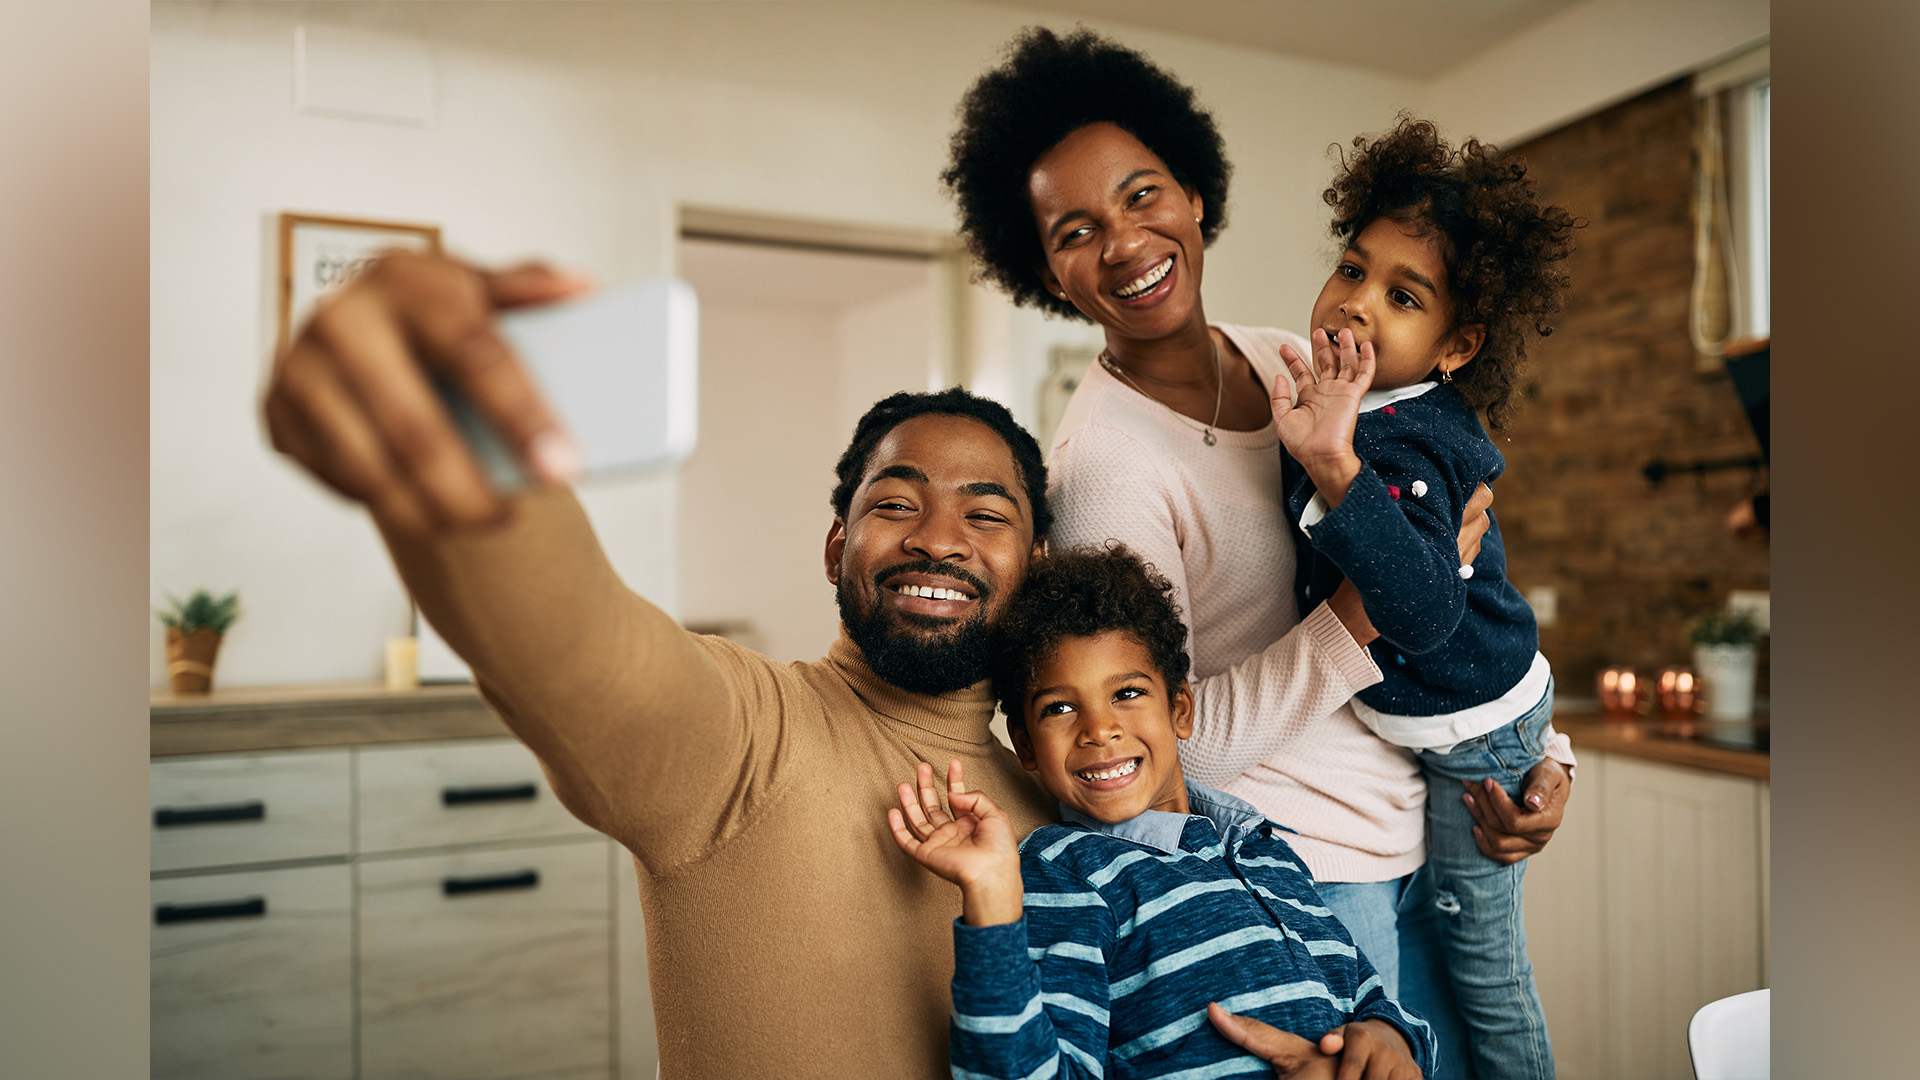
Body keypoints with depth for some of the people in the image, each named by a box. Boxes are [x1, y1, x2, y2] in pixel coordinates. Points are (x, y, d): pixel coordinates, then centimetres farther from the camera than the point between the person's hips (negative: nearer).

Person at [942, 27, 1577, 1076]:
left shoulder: (1298, 363, 2)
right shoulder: (1100, 466, -21)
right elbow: (1180, 748, -22)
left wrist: (1539, 747, 2)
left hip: (1417, 843, 7)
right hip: (1293, 874, -7)